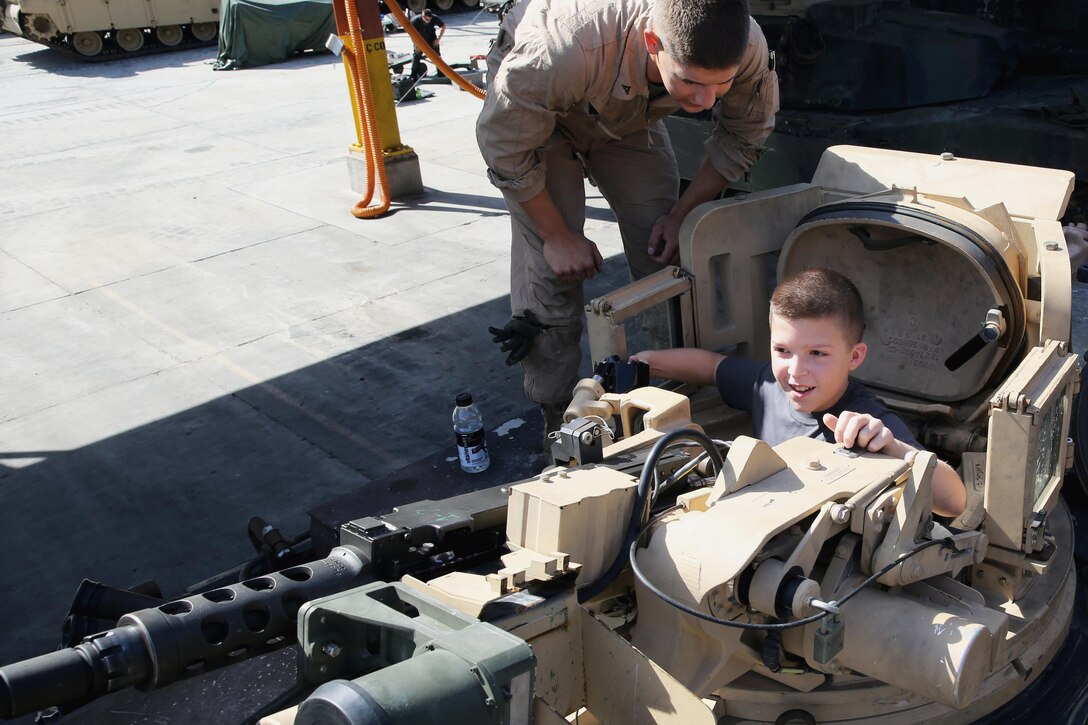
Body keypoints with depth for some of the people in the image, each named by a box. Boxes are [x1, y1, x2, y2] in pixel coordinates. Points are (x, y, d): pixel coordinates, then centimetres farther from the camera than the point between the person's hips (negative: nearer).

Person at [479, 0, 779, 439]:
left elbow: (742, 138, -9)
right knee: (552, 265, -14)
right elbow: (505, 144, -28)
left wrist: (682, 214, -11)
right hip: (538, 111, -3)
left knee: (665, 253, -4)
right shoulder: (566, 46, -46)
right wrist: (558, 235, -19)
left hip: (630, 116, 4)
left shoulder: (747, 50, -32)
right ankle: (557, 415, 1)